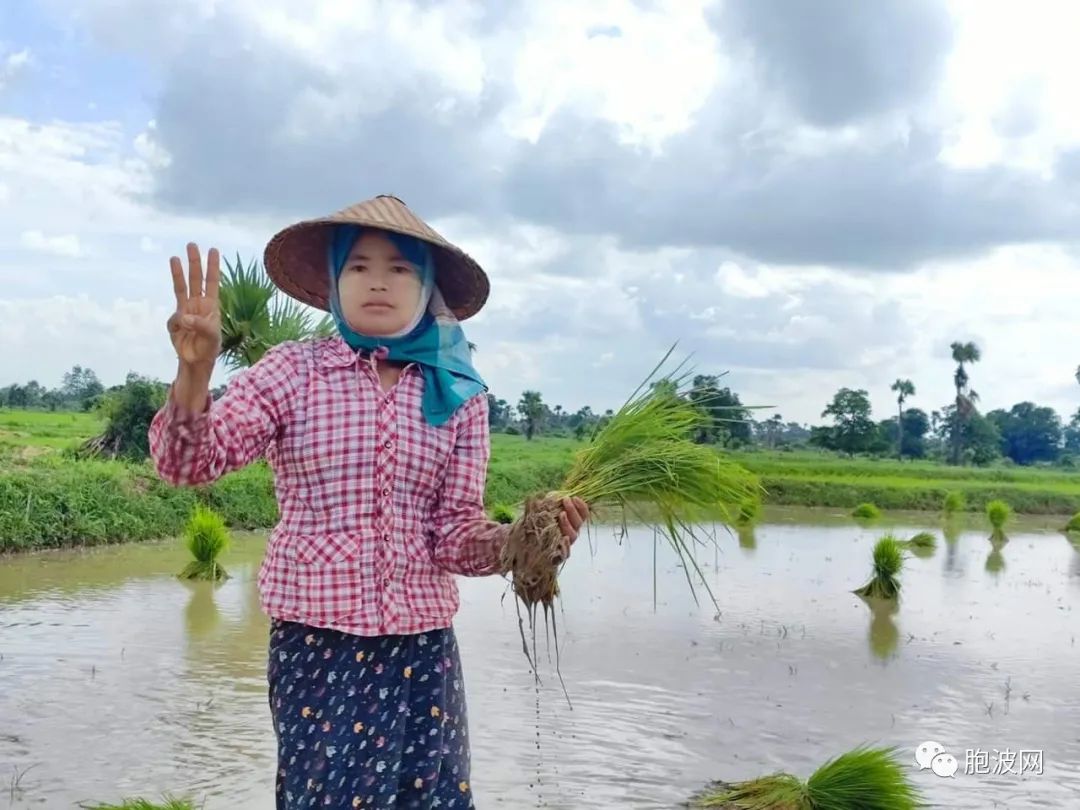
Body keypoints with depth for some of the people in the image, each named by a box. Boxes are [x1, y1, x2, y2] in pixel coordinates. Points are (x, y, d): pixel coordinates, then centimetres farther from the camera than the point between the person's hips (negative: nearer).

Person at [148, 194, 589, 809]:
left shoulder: (459, 395, 3)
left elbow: (455, 533, 1)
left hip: (423, 647, 2)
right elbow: (188, 462, -11)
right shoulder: (296, 369, -2)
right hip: (315, 643, -2)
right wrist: (194, 372, -30)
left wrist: (520, 539, -20)